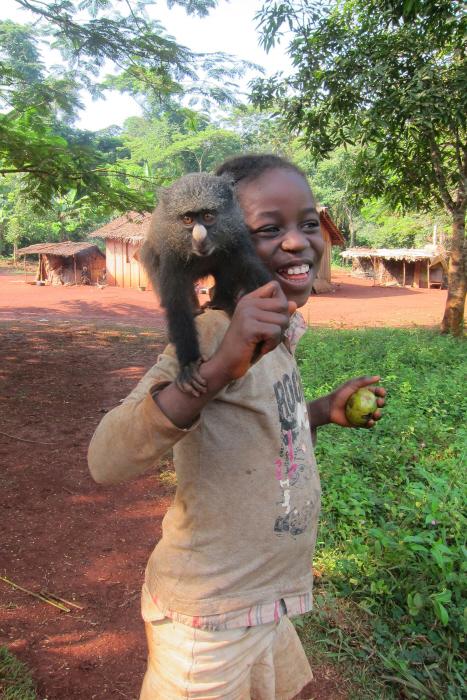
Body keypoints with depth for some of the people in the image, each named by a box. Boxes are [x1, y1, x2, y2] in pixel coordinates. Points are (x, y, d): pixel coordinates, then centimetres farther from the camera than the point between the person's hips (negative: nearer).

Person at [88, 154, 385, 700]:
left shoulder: (281, 331, 0)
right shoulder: (214, 332, -26)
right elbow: (105, 462, -36)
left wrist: (324, 411, -1)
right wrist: (219, 367, -47)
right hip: (213, 619, -8)